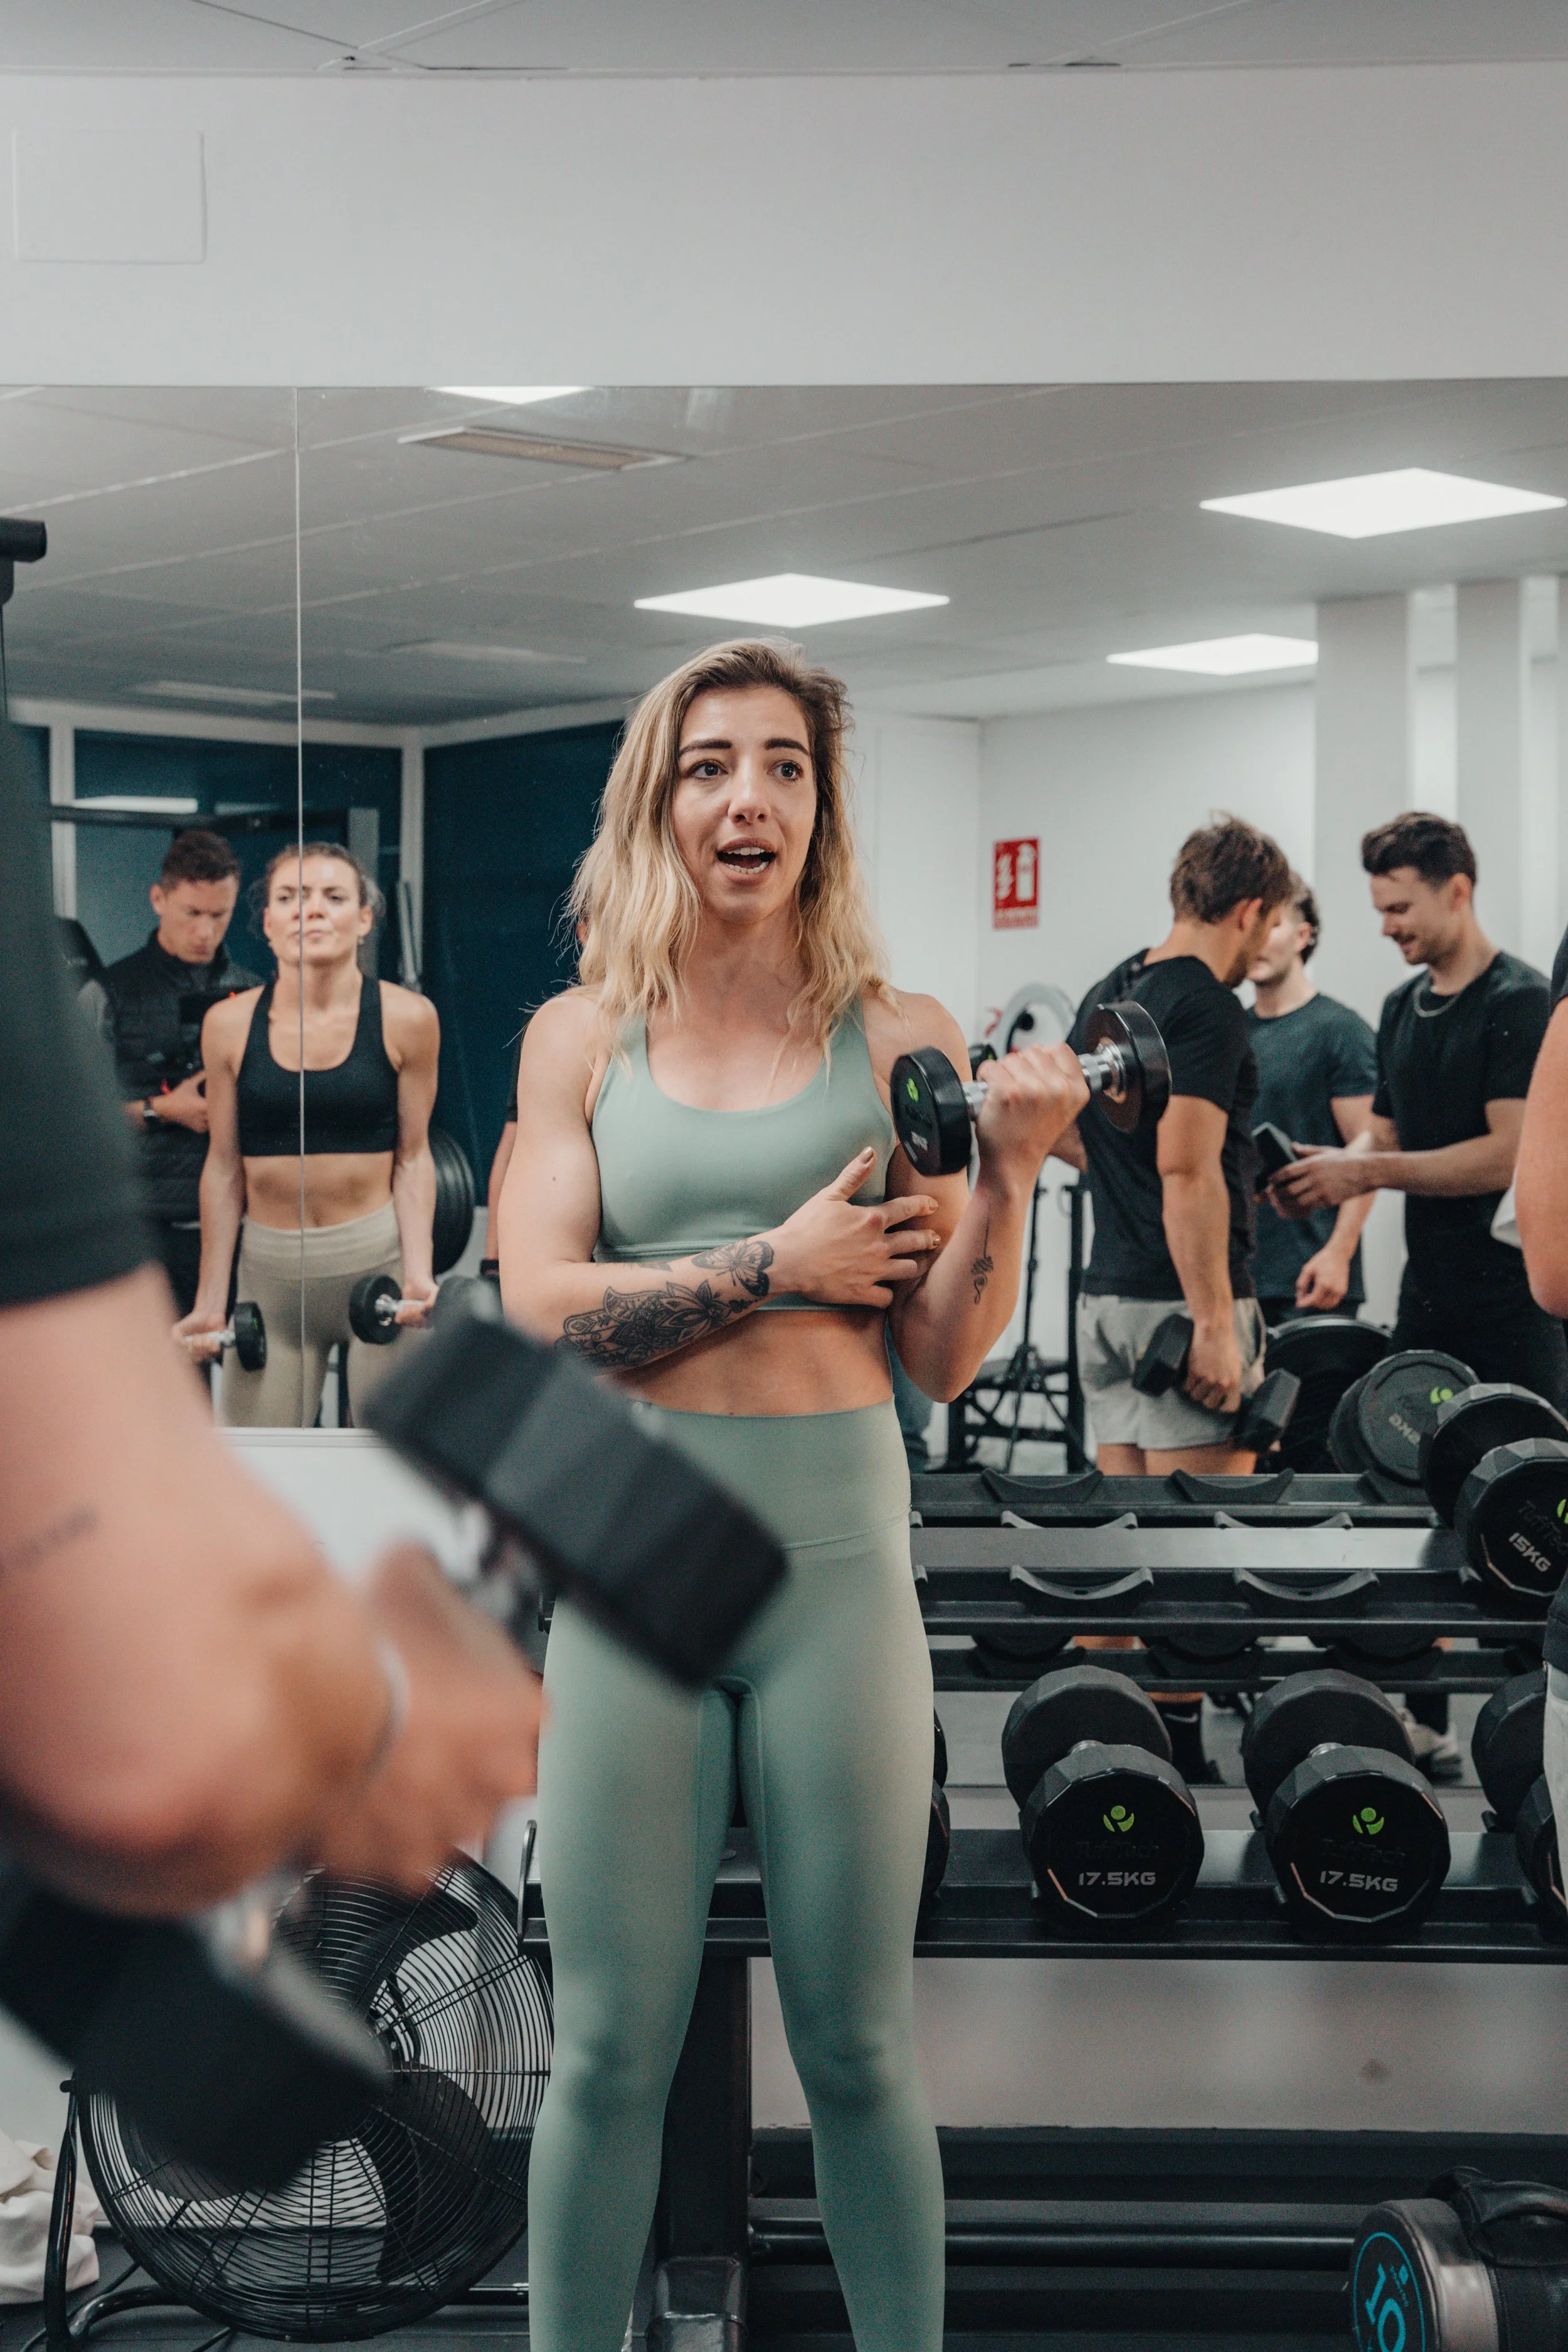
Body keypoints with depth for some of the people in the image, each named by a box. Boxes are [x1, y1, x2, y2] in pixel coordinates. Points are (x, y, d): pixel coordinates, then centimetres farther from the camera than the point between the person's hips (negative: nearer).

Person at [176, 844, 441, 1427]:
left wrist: (417, 1270, -13)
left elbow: (413, 1156, 1)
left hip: (378, 1258, -1)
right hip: (269, 1269, 2)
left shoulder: (405, 1018, -3)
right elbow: (224, 1166, 7)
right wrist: (211, 1301, 7)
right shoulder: (230, 1024, 1)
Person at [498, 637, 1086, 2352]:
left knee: (858, 2045, 10)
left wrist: (1007, 1177, -14)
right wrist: (775, 1267, -9)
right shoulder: (581, 1037, 6)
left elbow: (943, 1359, 0)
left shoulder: (903, 1037, 2)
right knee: (611, 2049, 8)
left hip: (837, 1564, 0)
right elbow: (542, 1314, -5)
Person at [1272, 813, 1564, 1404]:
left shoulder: (1520, 1002, -11)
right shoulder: (1401, 1009, 15)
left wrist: (1366, 1171, -18)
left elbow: (1511, 1155, -19)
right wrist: (1325, 1168, -3)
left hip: (1514, 1295, -8)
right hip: (1427, 1292, 8)